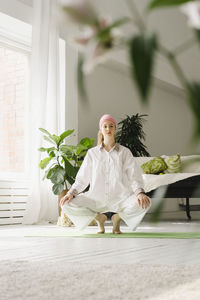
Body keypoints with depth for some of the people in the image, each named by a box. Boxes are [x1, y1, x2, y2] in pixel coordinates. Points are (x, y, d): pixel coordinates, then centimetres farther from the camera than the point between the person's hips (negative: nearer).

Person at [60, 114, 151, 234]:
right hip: (96, 199, 1)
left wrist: (140, 192, -21)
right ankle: (100, 218, 6)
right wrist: (71, 192, -9)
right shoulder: (92, 153, 9)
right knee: (67, 205, -22)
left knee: (145, 203, -29)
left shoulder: (124, 152, 6)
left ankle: (117, 217, 4)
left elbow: (134, 176, -1)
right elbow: (82, 179, 9)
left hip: (120, 198, 0)